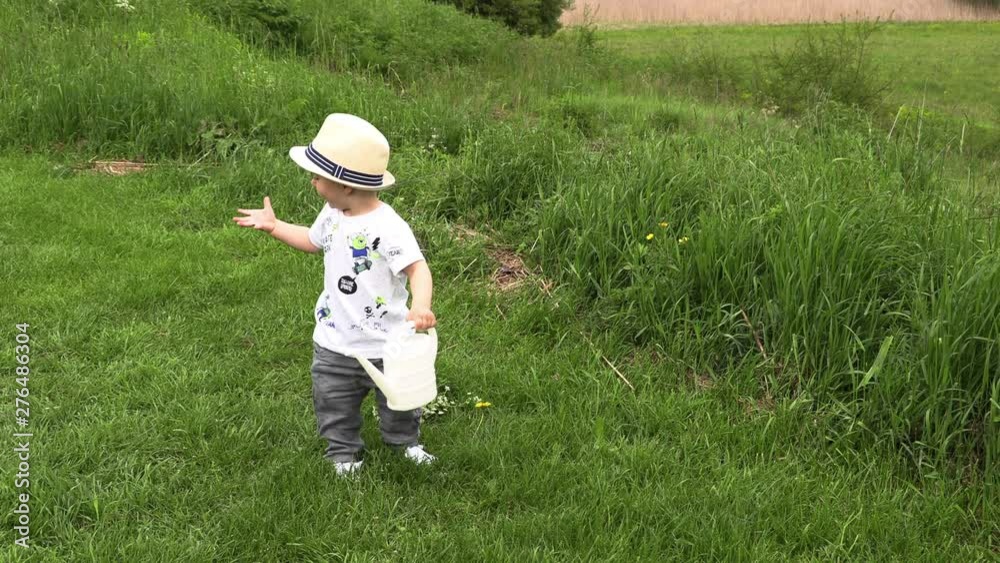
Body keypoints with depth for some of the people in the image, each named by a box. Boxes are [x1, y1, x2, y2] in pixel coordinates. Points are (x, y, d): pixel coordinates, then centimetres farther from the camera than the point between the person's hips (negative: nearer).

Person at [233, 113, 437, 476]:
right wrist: (274, 226, 16)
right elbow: (313, 241, 21)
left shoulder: (388, 227, -26)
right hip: (333, 342, 6)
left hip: (384, 344, -5)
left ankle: (405, 441, 44)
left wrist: (420, 307, -50)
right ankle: (344, 453, 38)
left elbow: (418, 269, -32)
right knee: (334, 404, 15)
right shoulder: (332, 216, -1)